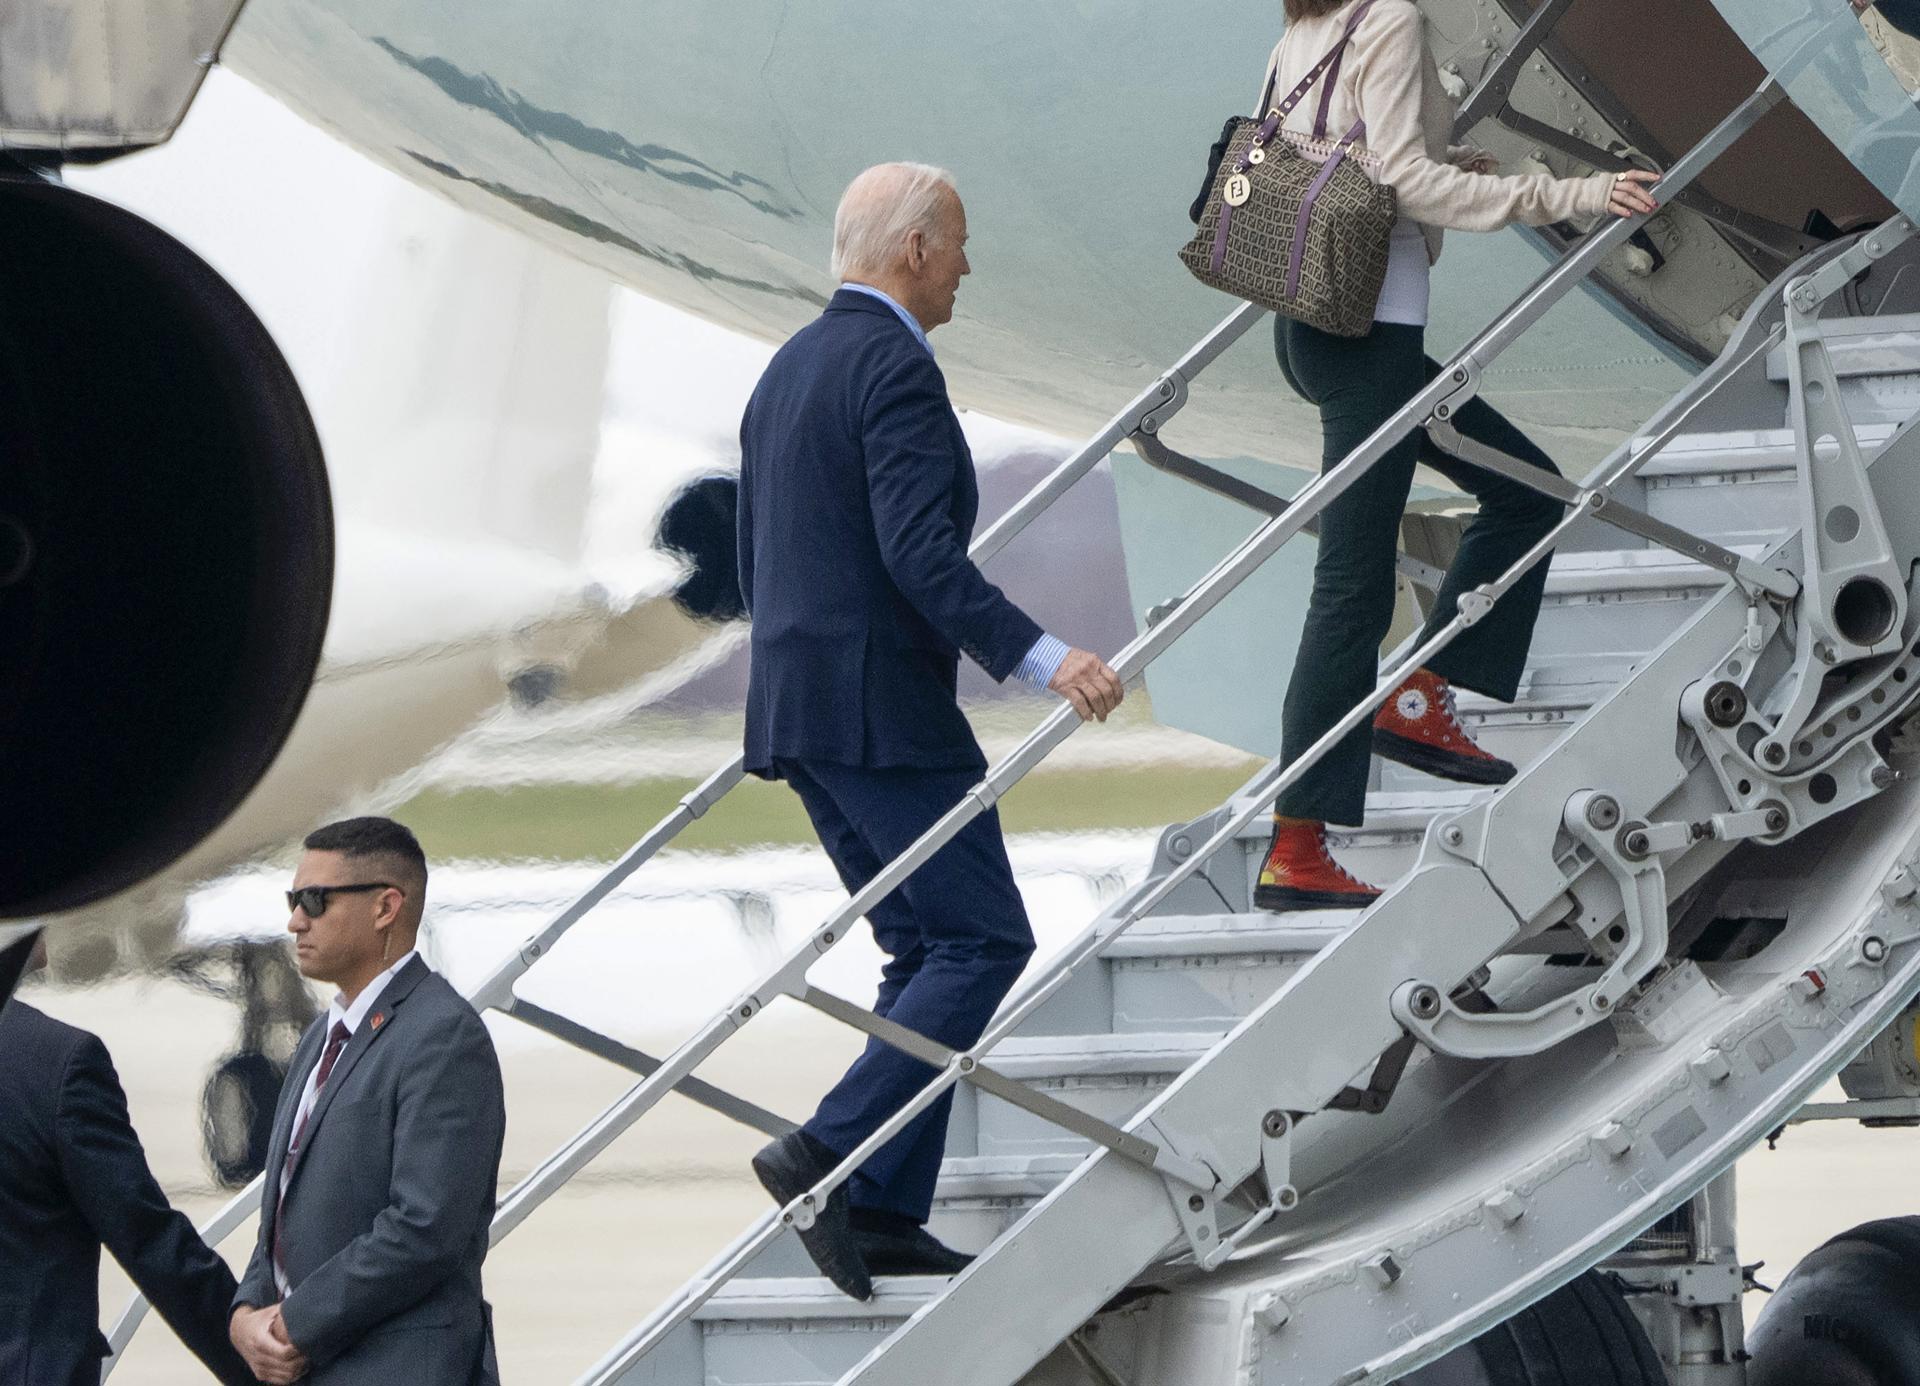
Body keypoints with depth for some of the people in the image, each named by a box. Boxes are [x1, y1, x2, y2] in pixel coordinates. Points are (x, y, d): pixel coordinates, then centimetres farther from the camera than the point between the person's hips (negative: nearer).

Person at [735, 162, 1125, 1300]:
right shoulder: (893, 366, -12)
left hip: (795, 705, 10)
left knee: (928, 950, 12)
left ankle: (885, 1217, 7)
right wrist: (1042, 658, -28)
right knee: (984, 940, -6)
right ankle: (830, 1156, -15)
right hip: (881, 705, -10)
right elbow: (921, 554, -23)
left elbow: (756, 563, 23)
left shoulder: (789, 368, 18)